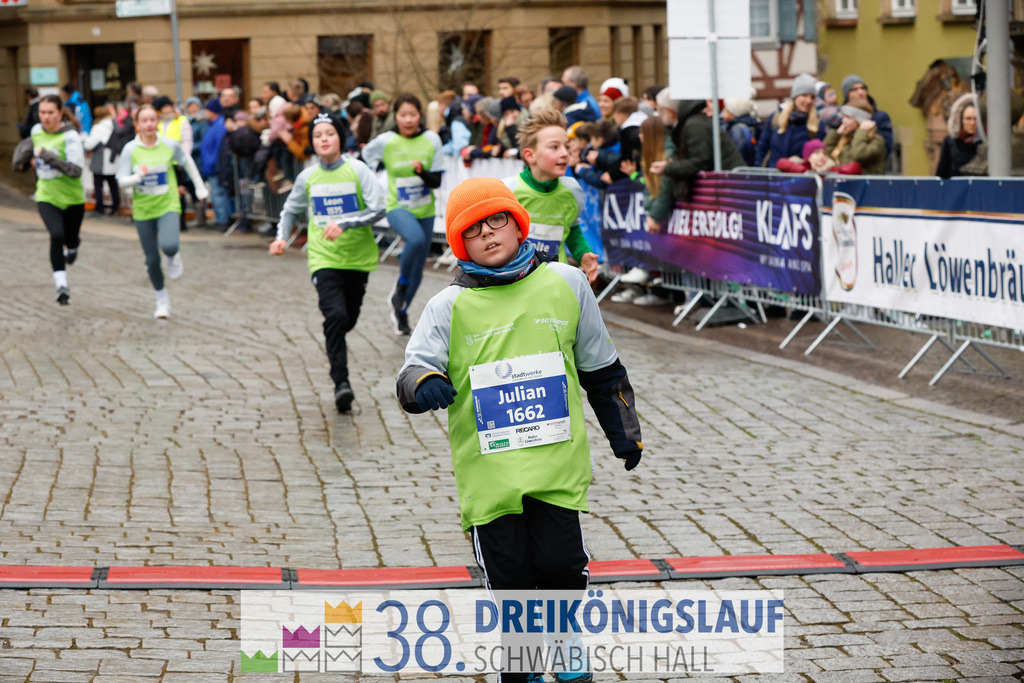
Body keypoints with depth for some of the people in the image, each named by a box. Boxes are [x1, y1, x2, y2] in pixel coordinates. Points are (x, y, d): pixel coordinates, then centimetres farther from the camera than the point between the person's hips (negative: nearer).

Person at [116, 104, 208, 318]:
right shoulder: (130, 149, -7)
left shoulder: (170, 145, -5)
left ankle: (173, 257, 11)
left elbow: (187, 162, 14)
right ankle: (162, 300, 26)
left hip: (168, 206, -1)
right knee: (152, 259, 4)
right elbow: (121, 180, -7)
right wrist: (138, 176, -27)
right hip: (143, 210, 1)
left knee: (169, 245, -28)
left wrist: (199, 186, 20)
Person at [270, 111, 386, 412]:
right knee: (335, 315, -21)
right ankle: (341, 382, -23)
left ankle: (334, 347, 47)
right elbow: (290, 209, 20)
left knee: (348, 319, 12)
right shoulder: (307, 177, 3)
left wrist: (344, 223, -22)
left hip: (357, 256, 1)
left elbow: (378, 208, -11)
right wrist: (282, 237, 3)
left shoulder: (357, 170, -5)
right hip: (324, 258, -1)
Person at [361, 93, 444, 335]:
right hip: (398, 208, -3)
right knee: (416, 239, -36)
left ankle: (401, 311, 32)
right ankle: (400, 287, -13)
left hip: (425, 210, 3)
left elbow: (437, 181, -5)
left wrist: (422, 171, -24)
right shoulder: (385, 142, -9)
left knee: (418, 269, 9)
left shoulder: (431, 140, -5)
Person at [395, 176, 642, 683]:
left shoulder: (565, 284, 7)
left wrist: (623, 429, 24)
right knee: (506, 579, 2)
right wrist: (425, 384, -30)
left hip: (557, 463, 0)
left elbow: (601, 368, 17)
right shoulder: (450, 306, 2)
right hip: (488, 469, 0)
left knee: (561, 566, -4)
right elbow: (414, 370, -6)